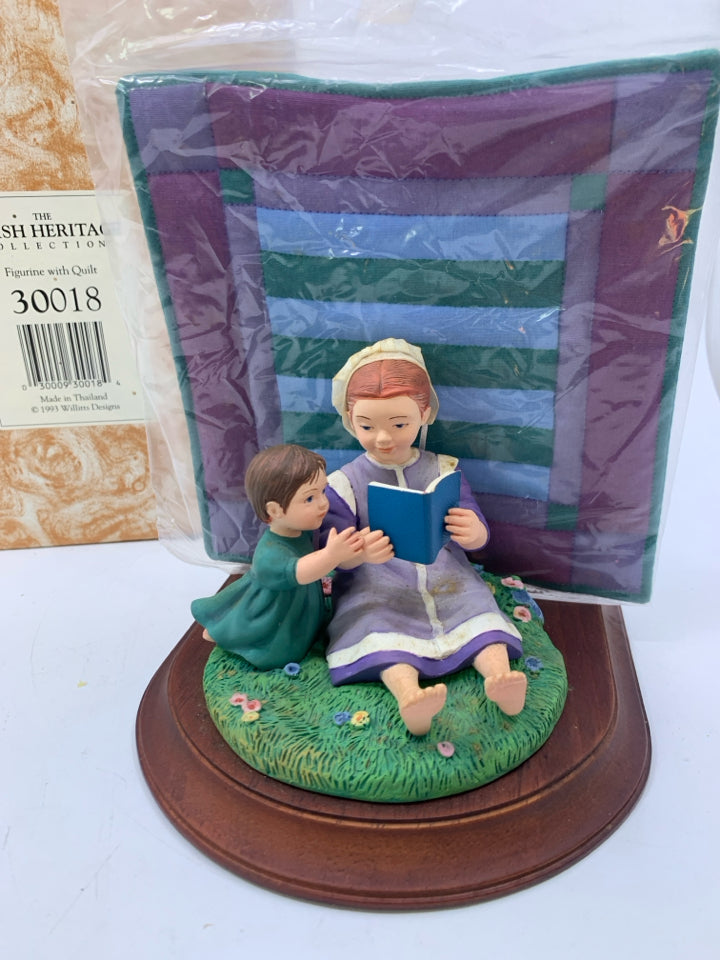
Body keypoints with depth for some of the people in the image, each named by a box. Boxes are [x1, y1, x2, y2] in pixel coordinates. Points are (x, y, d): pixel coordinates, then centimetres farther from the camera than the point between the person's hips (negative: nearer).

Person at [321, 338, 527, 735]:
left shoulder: (444, 470, 6)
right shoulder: (344, 483, 0)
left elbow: (477, 535, 2)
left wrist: (473, 532, -25)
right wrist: (360, 553, -31)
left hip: (444, 578, 3)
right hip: (375, 585, -3)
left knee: (477, 608, -24)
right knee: (380, 627, -32)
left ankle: (500, 676, -40)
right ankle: (407, 694, -53)